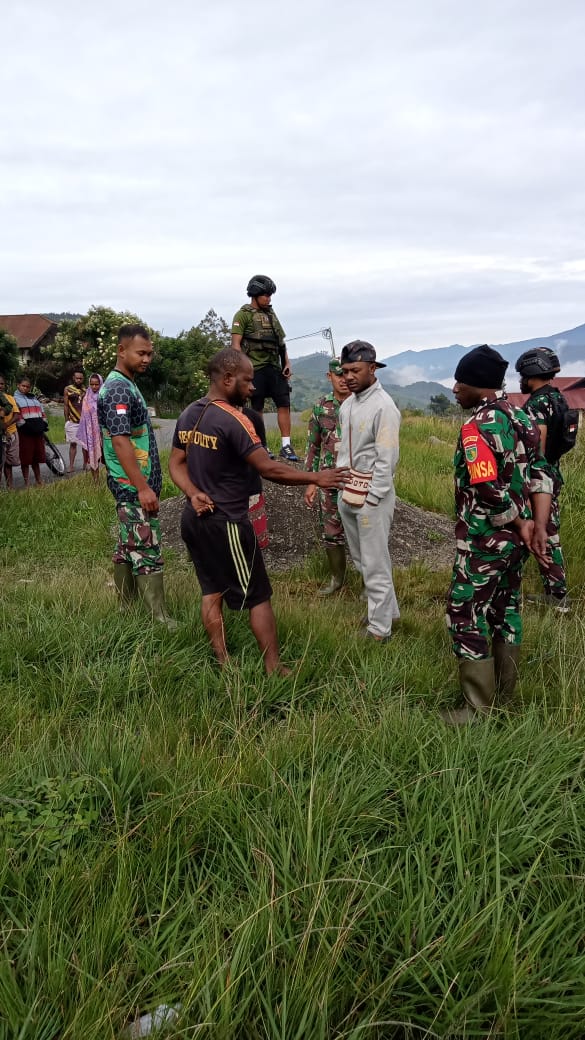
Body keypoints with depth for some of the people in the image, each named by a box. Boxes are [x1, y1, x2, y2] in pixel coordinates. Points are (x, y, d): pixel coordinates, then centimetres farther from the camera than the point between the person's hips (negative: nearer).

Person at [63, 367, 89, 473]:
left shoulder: (85, 390, 7)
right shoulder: (67, 389, 4)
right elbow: (65, 405, 5)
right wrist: (66, 420, 1)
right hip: (72, 421, -1)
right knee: (73, 443, 1)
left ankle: (85, 465, 13)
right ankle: (71, 466, 3)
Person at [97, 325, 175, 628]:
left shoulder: (125, 384, 15)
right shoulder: (118, 389, -17)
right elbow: (120, 441, -25)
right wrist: (143, 487, -26)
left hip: (132, 485, 10)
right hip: (134, 486, -10)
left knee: (128, 547, 15)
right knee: (147, 552, -7)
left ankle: (126, 610, 24)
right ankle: (161, 621, -3)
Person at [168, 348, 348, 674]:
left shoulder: (188, 414, 5)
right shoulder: (233, 420, -21)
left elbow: (176, 464, 9)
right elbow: (269, 468, -23)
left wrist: (194, 494, -5)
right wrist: (316, 478, -15)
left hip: (194, 520, 8)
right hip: (226, 524, -8)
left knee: (212, 591, 16)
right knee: (258, 597, 3)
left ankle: (223, 663, 24)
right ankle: (274, 669, 11)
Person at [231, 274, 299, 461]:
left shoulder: (271, 314, 17)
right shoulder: (243, 315, -3)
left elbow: (281, 342, 19)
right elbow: (236, 344, -9)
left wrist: (287, 363, 9)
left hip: (274, 367, 6)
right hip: (255, 368, -5)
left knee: (284, 404, -3)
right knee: (257, 408, 1)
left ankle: (286, 446, -2)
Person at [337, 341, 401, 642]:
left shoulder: (383, 407, -16)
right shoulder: (347, 404, 8)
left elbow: (387, 460, -17)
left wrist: (371, 500, -17)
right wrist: (340, 486, 10)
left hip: (371, 496, -8)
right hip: (346, 494, 8)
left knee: (375, 565, 1)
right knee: (362, 561, 18)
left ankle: (379, 628, 12)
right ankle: (386, 609, 35)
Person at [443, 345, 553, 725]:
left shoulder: (477, 427, -20)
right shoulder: (521, 417, 7)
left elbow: (490, 491, -27)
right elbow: (541, 474, 4)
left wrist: (521, 526, -13)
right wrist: (538, 526, -3)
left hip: (485, 541, -9)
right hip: (515, 539, 9)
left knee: (467, 616, 3)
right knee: (506, 610, 18)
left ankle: (479, 709, 10)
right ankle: (503, 695, 31)